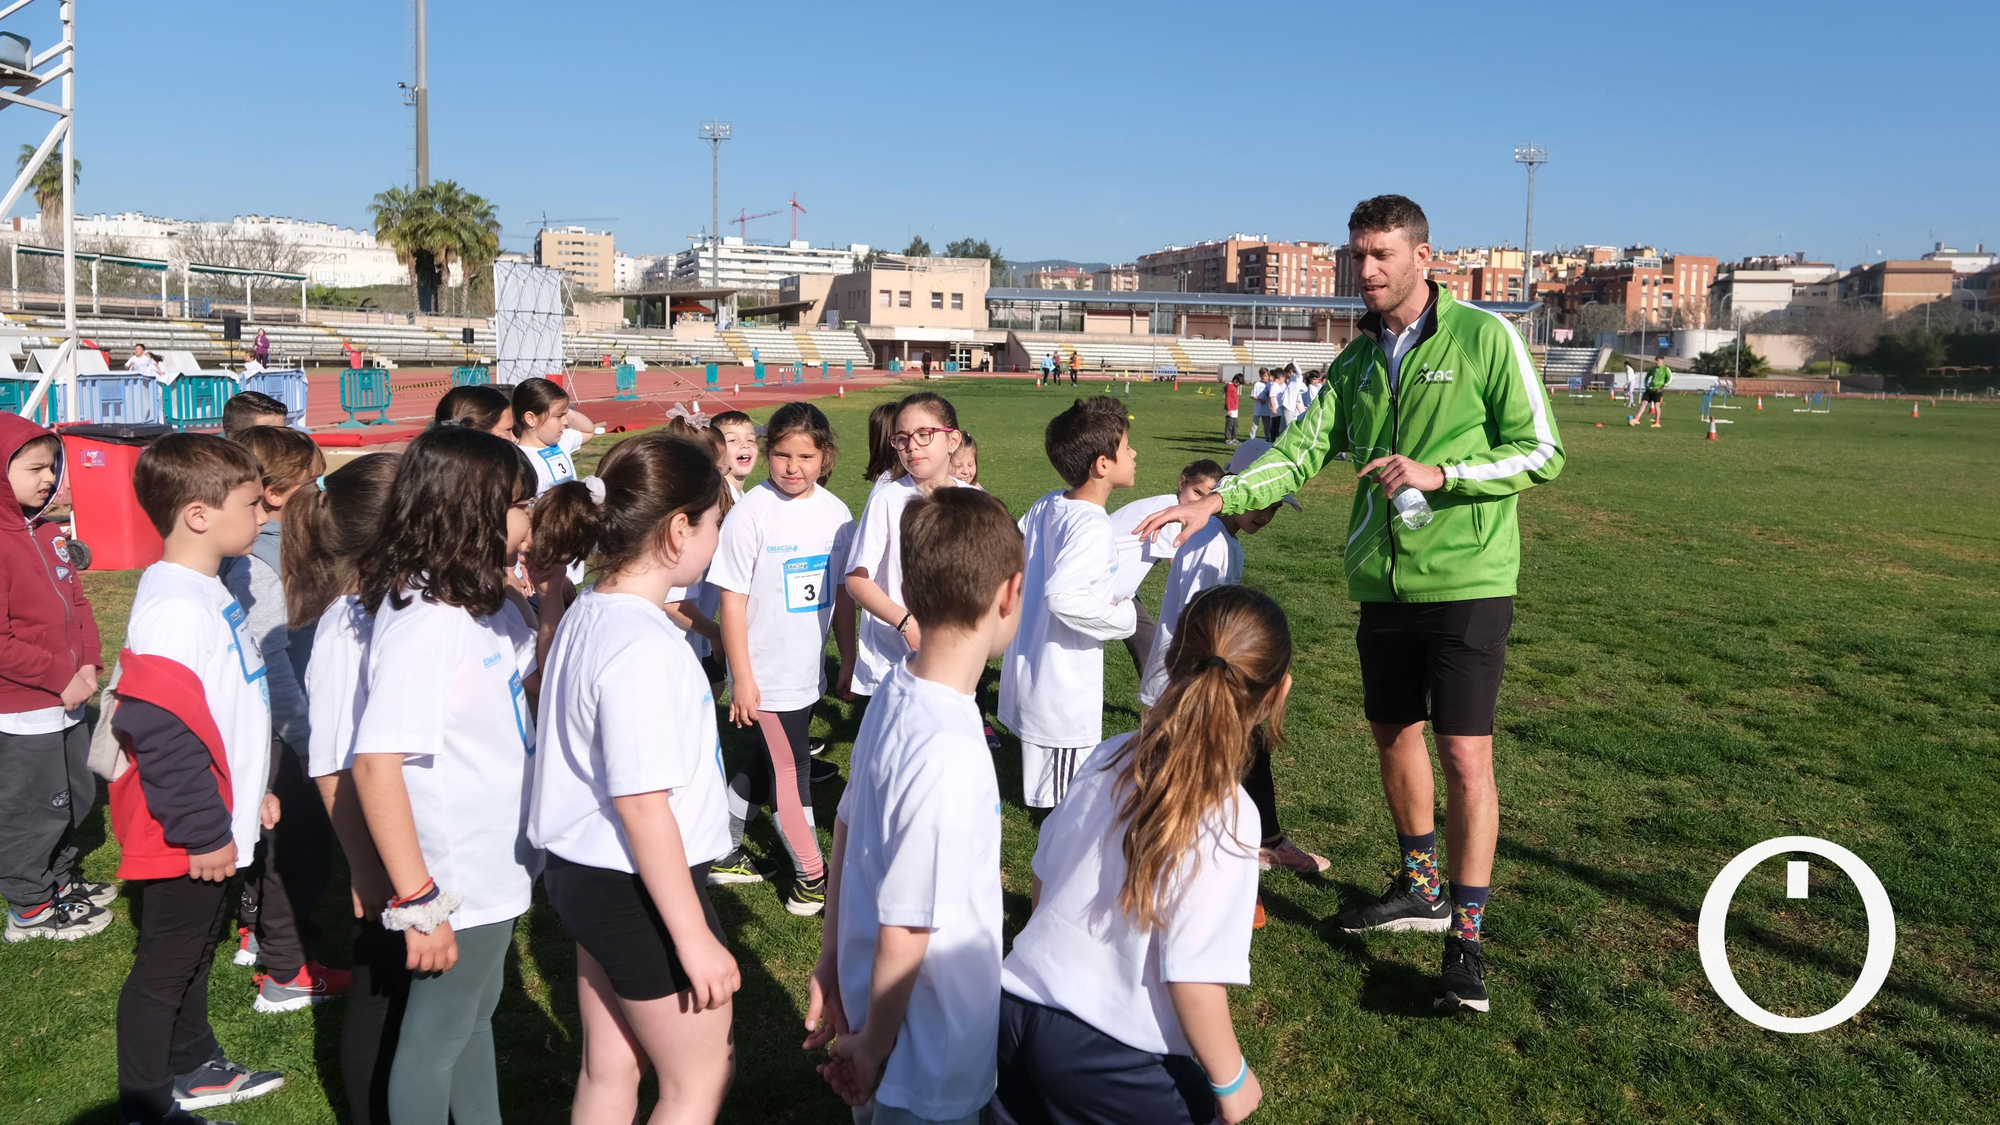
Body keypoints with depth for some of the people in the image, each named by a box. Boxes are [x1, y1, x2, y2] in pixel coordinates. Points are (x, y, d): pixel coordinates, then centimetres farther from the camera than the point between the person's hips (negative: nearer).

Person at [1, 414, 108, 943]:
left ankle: (61, 879, 42)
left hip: (65, 702, 9)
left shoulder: (48, 533, 6)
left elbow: (76, 602, 12)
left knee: (77, 797, 22)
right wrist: (62, 678, -19)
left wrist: (88, 665, -1)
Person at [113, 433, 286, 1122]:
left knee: (194, 951, 23)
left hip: (216, 824, 10)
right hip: (184, 838, -10)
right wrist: (203, 831, -23)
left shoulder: (207, 591, 9)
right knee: (164, 966, 6)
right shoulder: (174, 606, -25)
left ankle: (192, 1067, 40)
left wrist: (248, 791, 22)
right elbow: (159, 730, -28)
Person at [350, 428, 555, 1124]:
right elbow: (375, 763, -29)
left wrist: (554, 601, 1)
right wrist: (417, 903, -26)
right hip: (456, 881, -9)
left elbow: (532, 687, 16)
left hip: (495, 869, 9)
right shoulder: (422, 622, -25)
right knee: (435, 1038, 11)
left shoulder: (481, 602, 2)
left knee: (475, 1015, 26)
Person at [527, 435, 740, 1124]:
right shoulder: (642, 648, -26)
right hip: (638, 891, -9)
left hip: (587, 876, 9)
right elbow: (642, 807, -25)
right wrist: (694, 938, -20)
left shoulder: (588, 613, 3)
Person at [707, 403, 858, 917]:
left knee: (766, 764, 17)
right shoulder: (751, 513, -14)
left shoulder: (834, 512, 1)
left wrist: (847, 657, 12)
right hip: (766, 674, -6)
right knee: (790, 770, 3)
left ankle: (723, 852, 34)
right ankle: (810, 875, 18)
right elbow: (733, 601, -12)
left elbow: (841, 593, 10)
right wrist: (742, 678, -13)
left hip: (810, 671, 6)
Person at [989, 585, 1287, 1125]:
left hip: (1015, 1001, 6)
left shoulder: (1111, 757, -2)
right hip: (1110, 1059, -6)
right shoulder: (1225, 817, -20)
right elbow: (1194, 977, -20)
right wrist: (1230, 1081, -5)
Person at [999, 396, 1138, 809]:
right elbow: (1062, 596, -33)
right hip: (1065, 695, -9)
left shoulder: (1044, 507, 4)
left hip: (1027, 676, 9)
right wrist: (1121, 618, -19)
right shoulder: (1092, 527, -22)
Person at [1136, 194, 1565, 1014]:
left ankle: (1465, 936, 6)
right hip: (1381, 579, 6)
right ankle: (1420, 888, 36)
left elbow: (1541, 452, -8)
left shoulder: (1484, 338, -8)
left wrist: (1440, 473, -19)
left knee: (1465, 755, -7)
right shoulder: (1359, 355, 9)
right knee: (1393, 734, 16)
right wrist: (1218, 499, -10)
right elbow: (1305, 449, 3)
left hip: (1466, 579, -6)